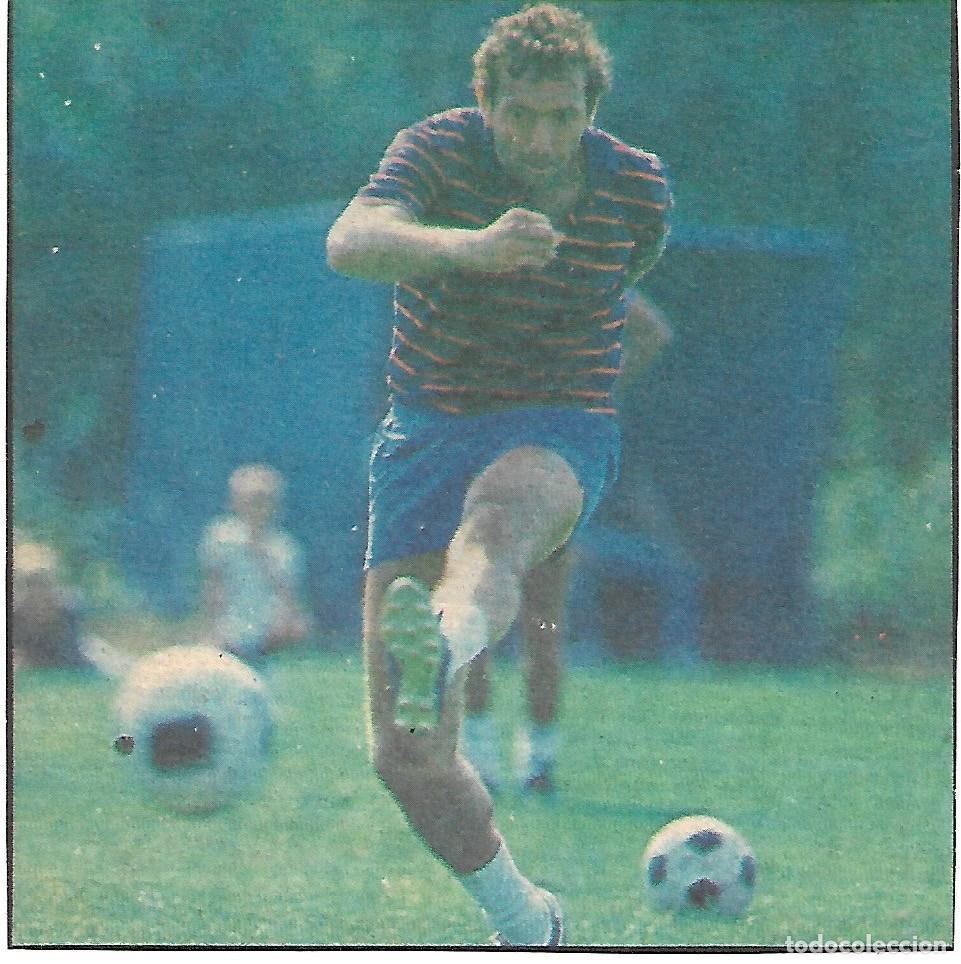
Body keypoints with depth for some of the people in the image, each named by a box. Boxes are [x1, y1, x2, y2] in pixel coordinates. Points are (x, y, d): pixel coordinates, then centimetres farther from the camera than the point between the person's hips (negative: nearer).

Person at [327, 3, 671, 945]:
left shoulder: (639, 189, -2)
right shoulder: (440, 151, -10)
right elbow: (351, 241, -31)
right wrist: (472, 246, -50)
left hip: (558, 434, -1)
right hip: (424, 433, 1)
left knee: (494, 524, -42)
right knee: (406, 760, -3)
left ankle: (443, 644, -76)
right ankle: (523, 920, 20)